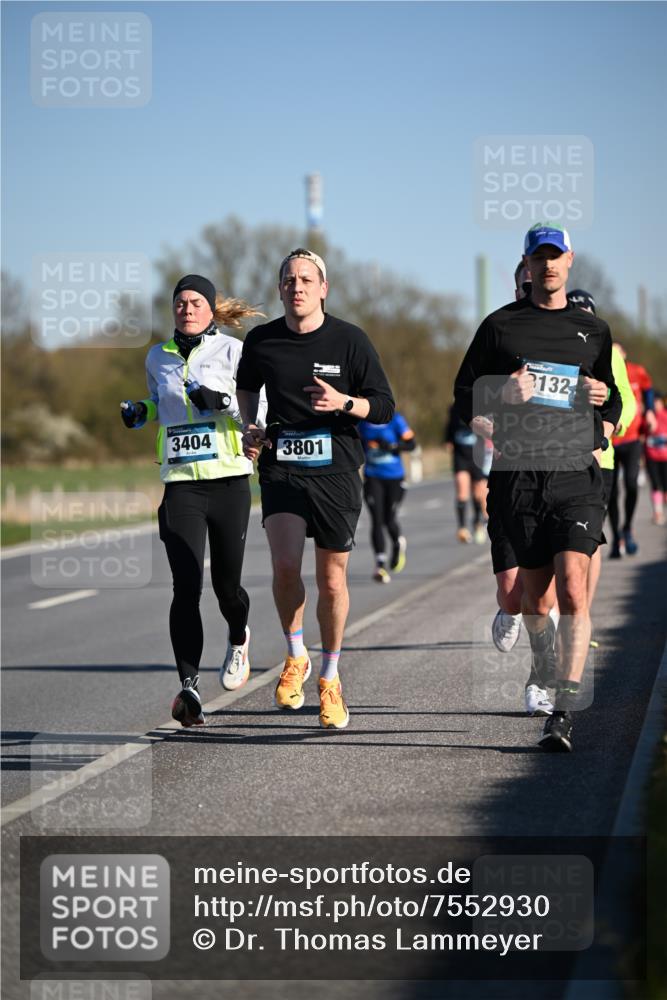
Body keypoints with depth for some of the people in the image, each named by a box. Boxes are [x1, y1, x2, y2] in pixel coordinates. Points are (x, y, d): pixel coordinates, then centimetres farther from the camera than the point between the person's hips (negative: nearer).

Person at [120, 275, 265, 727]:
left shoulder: (233, 351, 0)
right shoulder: (158, 357, 12)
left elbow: (261, 415, -4)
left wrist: (224, 402, -20)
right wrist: (138, 412, 9)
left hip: (228, 481, -2)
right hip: (180, 483, 2)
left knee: (226, 586, 6)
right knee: (187, 587, -13)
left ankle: (238, 640, 41)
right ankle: (189, 688, -17)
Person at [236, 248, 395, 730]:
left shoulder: (350, 340, -4)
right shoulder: (261, 341, 2)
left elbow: (385, 407, -2)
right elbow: (247, 384, 25)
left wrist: (344, 402, -20)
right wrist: (250, 428, 9)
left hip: (336, 470, -1)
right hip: (281, 467, 1)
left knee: (332, 578, 4)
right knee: (286, 565, -17)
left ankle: (330, 678, 22)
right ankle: (295, 656, 8)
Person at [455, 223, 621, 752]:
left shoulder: (593, 329, 14)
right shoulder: (500, 325, 10)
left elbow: (612, 395, 25)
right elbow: (465, 393, 12)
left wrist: (600, 440, 6)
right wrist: (502, 395, -9)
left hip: (576, 475, -1)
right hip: (518, 472, 1)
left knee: (572, 588, -15)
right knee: (535, 593, 4)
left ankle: (564, 713, -18)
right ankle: (544, 673, 30)